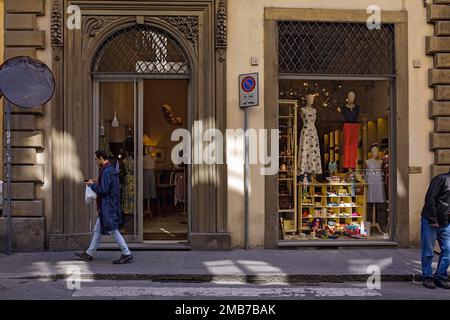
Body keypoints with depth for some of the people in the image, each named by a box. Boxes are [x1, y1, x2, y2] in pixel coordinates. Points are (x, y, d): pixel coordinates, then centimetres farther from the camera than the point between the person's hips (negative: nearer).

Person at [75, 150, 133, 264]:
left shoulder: (106, 171, -19)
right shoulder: (111, 169, 12)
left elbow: (103, 190, -23)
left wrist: (92, 185, -6)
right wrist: (97, 183, 14)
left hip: (108, 206, -11)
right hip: (109, 205, 11)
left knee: (113, 230, -4)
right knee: (98, 230, 17)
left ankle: (127, 254, 2)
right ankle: (89, 254, 27)